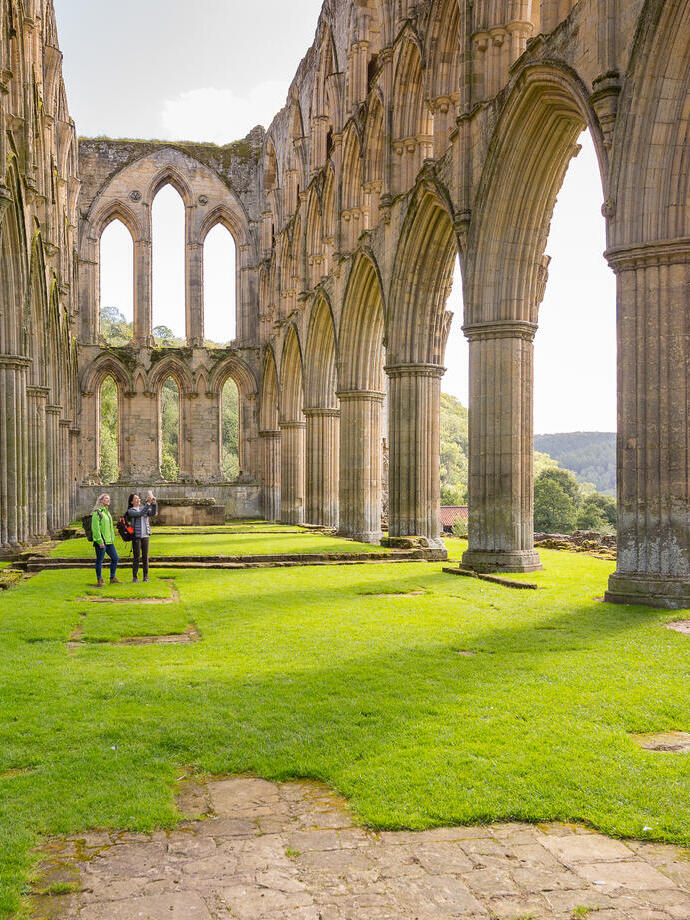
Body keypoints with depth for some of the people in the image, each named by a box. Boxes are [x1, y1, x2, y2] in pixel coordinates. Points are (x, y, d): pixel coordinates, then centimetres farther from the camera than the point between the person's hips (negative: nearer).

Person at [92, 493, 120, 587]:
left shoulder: (107, 511, 17)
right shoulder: (97, 512, -11)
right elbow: (95, 528, -17)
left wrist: (112, 539, 20)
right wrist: (100, 541, -20)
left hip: (109, 541, 9)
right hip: (101, 542, -9)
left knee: (115, 558, 10)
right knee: (99, 560, 0)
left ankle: (113, 578, 21)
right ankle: (100, 580, 8)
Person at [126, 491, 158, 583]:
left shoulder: (144, 508, 13)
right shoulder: (130, 511, -2)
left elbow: (153, 513, -2)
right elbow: (140, 514, -18)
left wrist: (154, 503, -16)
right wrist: (148, 503, -23)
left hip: (145, 535, 4)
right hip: (136, 536, -4)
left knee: (145, 556, 4)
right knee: (136, 557, -2)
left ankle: (146, 576, 10)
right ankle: (134, 577, 5)